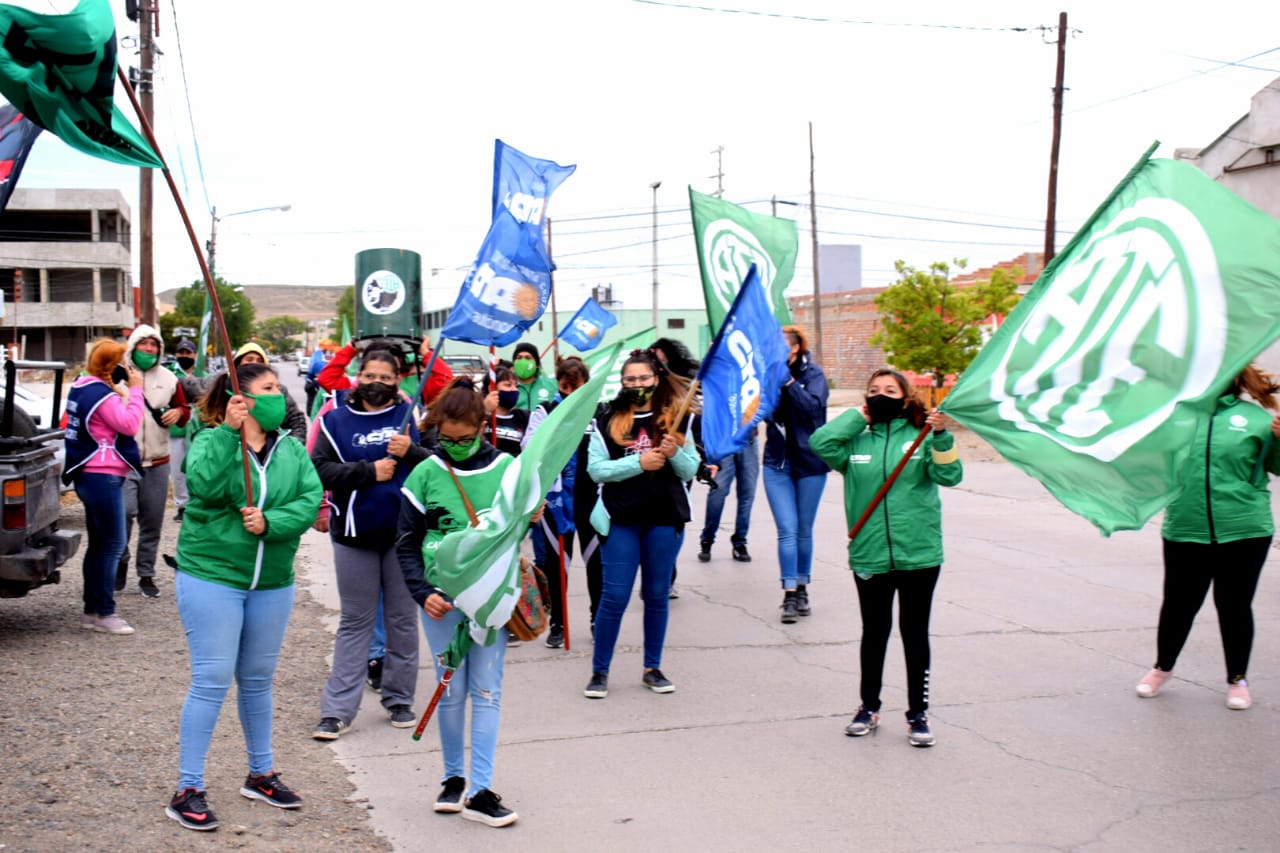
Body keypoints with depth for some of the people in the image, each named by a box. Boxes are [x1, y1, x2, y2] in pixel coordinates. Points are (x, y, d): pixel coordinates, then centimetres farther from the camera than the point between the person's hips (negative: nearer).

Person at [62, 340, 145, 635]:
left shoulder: (81, 388, 15)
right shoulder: (100, 394, -17)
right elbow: (129, 425, -19)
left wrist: (122, 393, 6)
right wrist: (135, 390, -13)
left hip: (89, 475, 11)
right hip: (103, 477, -11)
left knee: (99, 543, 14)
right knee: (112, 544, -7)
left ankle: (92, 610, 19)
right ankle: (103, 612, -5)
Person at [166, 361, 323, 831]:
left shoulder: (292, 450, 5)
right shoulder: (211, 441, -6)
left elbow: (310, 500, -7)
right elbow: (205, 485, -25)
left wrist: (270, 522, -21)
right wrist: (229, 432, -26)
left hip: (272, 582, 5)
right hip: (211, 576, -4)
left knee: (258, 681, 16)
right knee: (211, 681, -5)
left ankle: (261, 774, 31)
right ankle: (188, 790, 4)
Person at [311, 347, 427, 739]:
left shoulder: (412, 415, 2)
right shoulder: (337, 419, 3)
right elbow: (320, 468, -7)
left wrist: (411, 452, -19)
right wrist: (369, 471, -13)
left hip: (404, 531, 0)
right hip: (355, 533, 0)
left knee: (403, 619, 10)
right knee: (355, 621, 6)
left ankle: (399, 698, 23)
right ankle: (338, 709, 9)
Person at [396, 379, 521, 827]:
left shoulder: (506, 468, -1)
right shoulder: (426, 474, -2)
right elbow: (407, 544, 2)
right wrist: (423, 592, -9)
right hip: (441, 599, 0)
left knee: (487, 690, 0)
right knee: (451, 690, 7)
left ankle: (480, 790, 4)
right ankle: (453, 778, 22)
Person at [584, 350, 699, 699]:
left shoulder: (675, 418, 4)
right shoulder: (608, 421, 1)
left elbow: (691, 470, 4)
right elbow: (596, 469, -6)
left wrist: (675, 453, -17)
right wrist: (638, 462, -17)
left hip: (665, 518, 2)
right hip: (622, 519, -1)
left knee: (657, 595, 11)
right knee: (615, 597, 0)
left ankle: (653, 668, 23)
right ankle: (599, 671, 11)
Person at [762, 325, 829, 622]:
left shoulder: (813, 374, -5)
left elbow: (814, 406, -21)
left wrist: (787, 380, -25)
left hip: (809, 463, -1)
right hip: (777, 463, 1)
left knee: (804, 530, 9)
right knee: (787, 530, -5)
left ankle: (802, 589, 21)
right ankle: (790, 595, -6)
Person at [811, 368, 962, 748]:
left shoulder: (922, 437, 1)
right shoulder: (857, 441, 3)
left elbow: (949, 475, -10)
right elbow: (820, 443, -13)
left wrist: (941, 437, -25)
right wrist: (858, 415, -6)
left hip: (919, 555, -1)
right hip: (869, 556, 1)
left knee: (915, 634, 7)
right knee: (874, 632, 14)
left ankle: (918, 713, 18)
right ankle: (869, 707, 29)